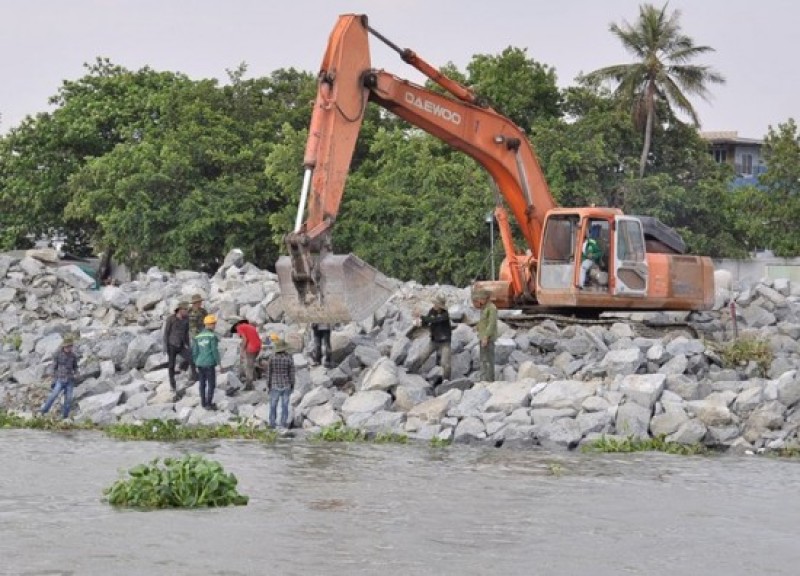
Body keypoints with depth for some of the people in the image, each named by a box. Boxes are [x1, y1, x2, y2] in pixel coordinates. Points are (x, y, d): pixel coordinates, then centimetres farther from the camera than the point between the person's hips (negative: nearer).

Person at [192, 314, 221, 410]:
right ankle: (209, 404, 0)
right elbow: (215, 351, -15)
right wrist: (219, 363, -6)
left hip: (200, 363, 6)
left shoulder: (198, 337, 6)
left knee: (202, 383, 16)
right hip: (209, 364, -6)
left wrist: (196, 365, 17)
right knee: (211, 384, 2)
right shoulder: (212, 336, -12)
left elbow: (194, 352, 7)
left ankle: (203, 402, 23)